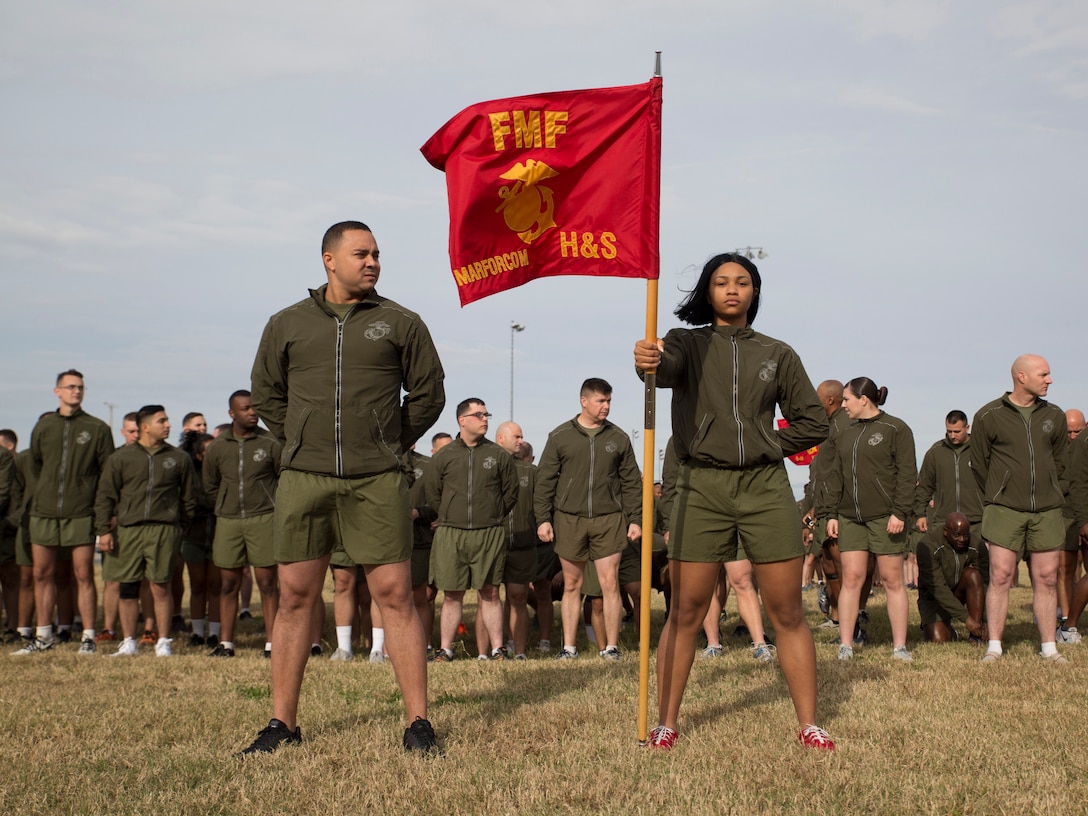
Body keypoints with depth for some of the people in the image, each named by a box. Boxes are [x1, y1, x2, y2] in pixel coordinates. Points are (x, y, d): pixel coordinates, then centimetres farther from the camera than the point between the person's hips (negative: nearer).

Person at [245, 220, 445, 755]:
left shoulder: (400, 323, 7)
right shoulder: (287, 325, 11)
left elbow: (428, 394, 12)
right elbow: (266, 396, 19)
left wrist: (389, 446, 10)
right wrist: (303, 445, 12)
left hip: (377, 483, -1)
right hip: (303, 479, 2)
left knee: (395, 594, -3)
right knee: (295, 597, 4)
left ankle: (417, 722, 3)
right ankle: (281, 723, 13)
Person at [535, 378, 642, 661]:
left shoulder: (618, 438, 8)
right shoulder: (560, 437, 4)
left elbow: (631, 482, 11)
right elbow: (545, 481, 4)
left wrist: (635, 519, 5)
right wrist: (543, 519, -2)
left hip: (609, 520, 0)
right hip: (569, 519, 0)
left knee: (610, 583, -3)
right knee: (572, 585, 5)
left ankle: (611, 647, 4)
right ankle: (569, 648, 12)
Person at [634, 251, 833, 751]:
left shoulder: (777, 354, 13)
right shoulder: (689, 344, 6)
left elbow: (813, 422, 17)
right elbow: (667, 366, -20)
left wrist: (769, 445, 4)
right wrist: (649, 362, -42)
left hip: (766, 486, 2)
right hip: (702, 487, -2)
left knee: (786, 611, 2)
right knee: (686, 611, -1)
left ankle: (808, 725, 8)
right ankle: (665, 724, 5)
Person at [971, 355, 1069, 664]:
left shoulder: (1054, 416, 10)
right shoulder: (989, 416, -1)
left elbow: (1060, 463, 18)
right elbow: (979, 465, 5)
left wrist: (1053, 497, 12)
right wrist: (995, 502, 8)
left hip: (1047, 511, 3)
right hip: (1005, 510, -3)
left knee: (1046, 578, 5)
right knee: (1000, 576, -5)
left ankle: (1048, 647, 12)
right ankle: (994, 646, 1)